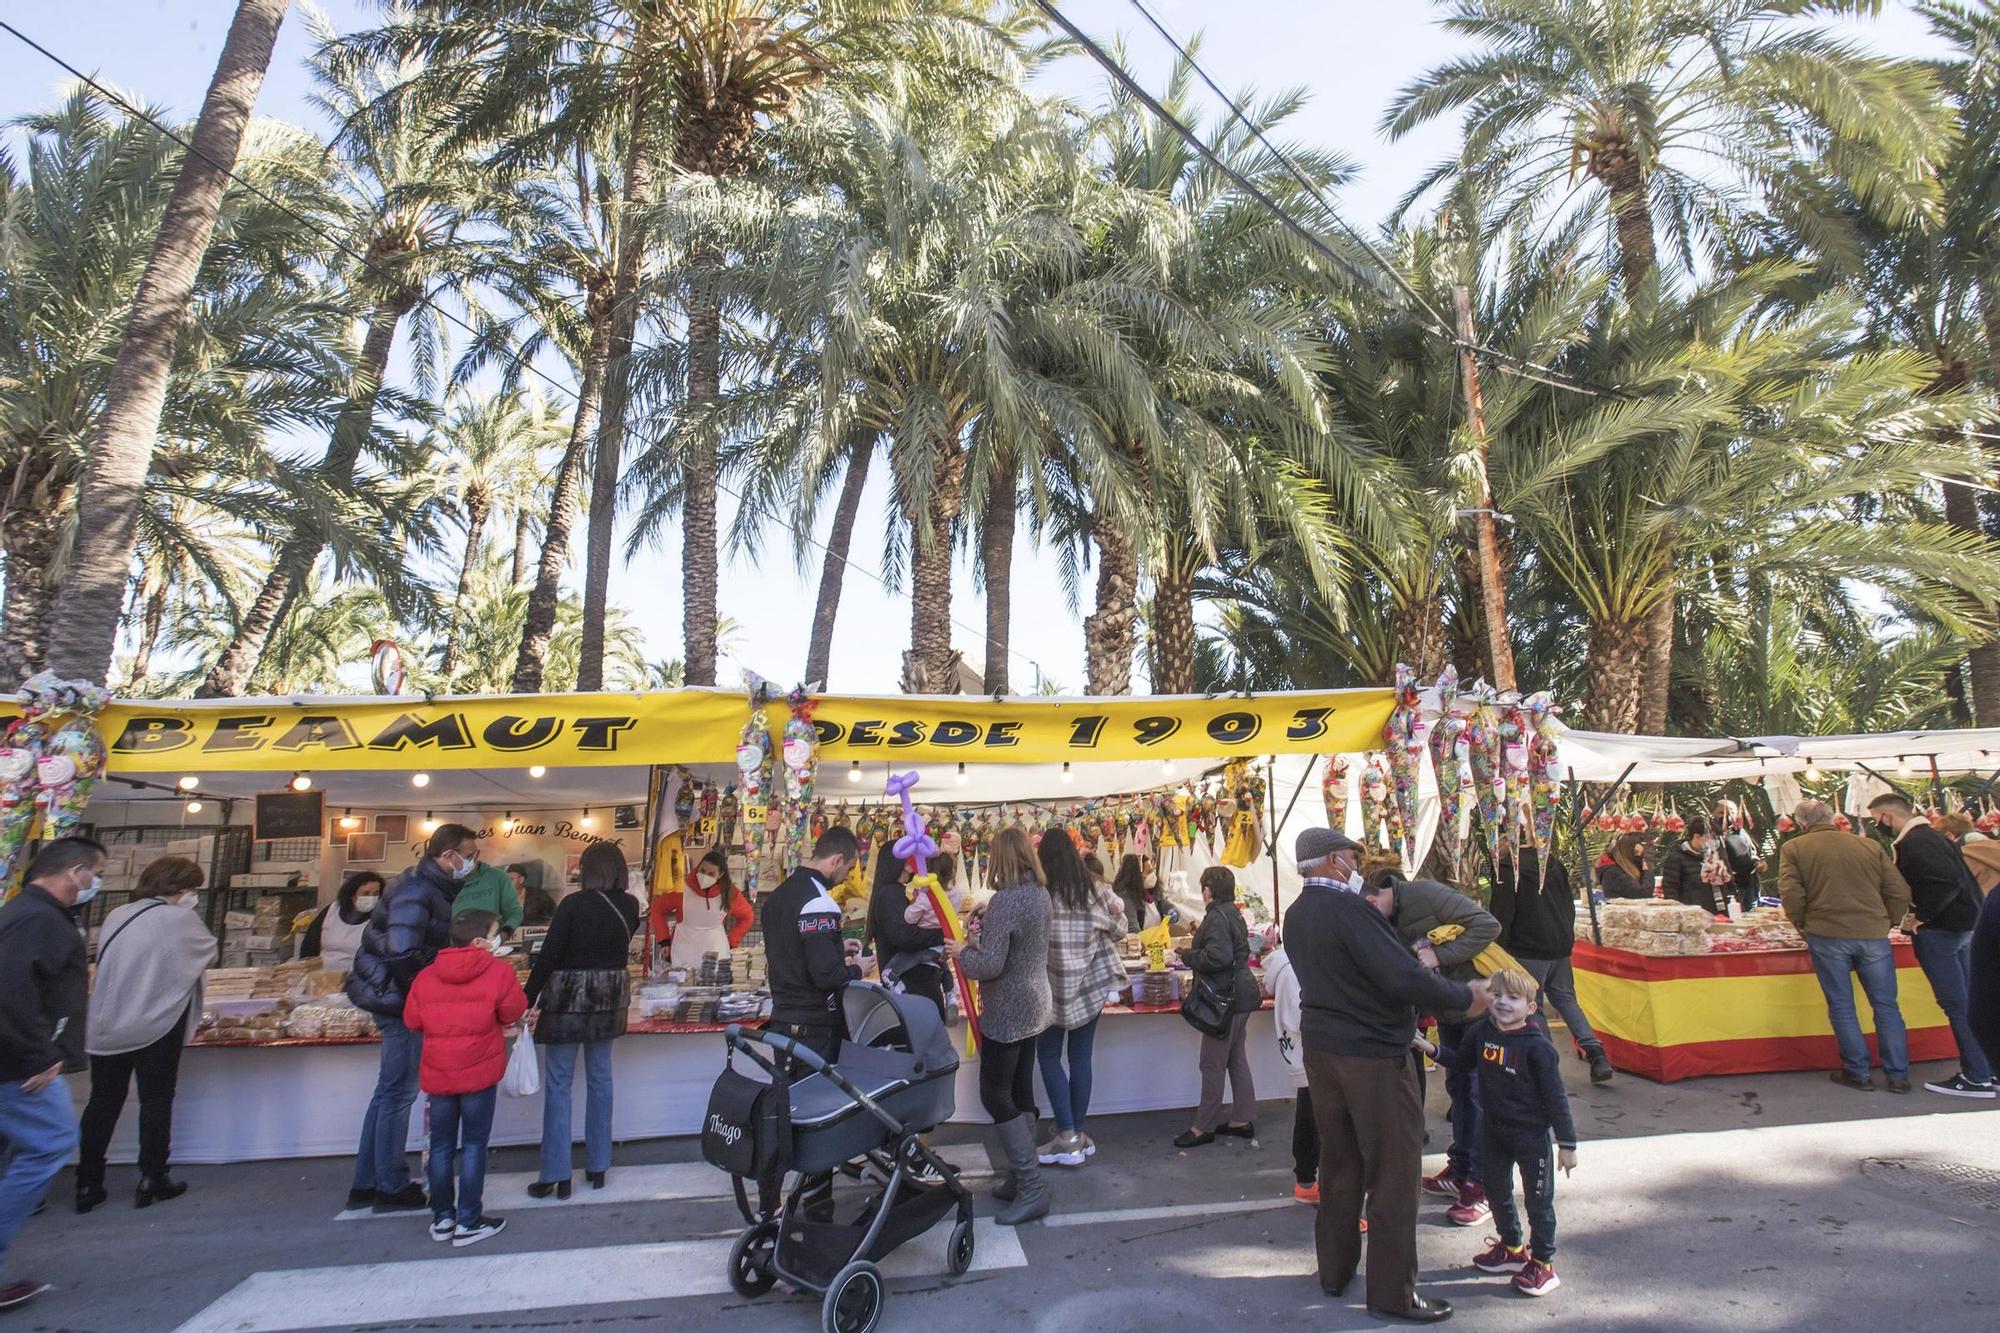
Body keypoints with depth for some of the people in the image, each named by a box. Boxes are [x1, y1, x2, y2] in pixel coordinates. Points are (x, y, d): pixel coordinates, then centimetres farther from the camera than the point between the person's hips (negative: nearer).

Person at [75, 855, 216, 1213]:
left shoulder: (116, 916, 6)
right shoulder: (180, 919, -13)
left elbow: (106, 964, 17)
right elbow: (209, 953, 0)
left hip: (105, 1026, 6)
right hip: (155, 1026, -5)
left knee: (103, 1103, 14)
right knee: (155, 1101, 6)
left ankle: (87, 1185, 20)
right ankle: (151, 1181, 11)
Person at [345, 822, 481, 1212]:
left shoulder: (433, 887, 10)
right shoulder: (417, 892, -21)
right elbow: (402, 956, -27)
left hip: (396, 999, 10)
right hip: (399, 1000, -10)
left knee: (390, 1091, 17)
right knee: (398, 1092, 1)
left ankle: (366, 1184, 28)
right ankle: (392, 1188, 13)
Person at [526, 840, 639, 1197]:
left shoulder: (574, 903, -14)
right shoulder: (629, 906, -1)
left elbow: (548, 956, -14)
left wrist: (528, 1000, -5)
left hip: (568, 998, -4)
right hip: (610, 1001, 5)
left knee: (558, 1084, 5)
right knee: (600, 1079, 14)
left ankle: (557, 1176, 8)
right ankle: (598, 1167, 22)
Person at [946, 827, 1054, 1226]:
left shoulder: (1005, 900, -24)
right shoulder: (1040, 893, 4)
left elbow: (989, 965, -26)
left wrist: (962, 952, -9)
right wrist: (987, 926, 20)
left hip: (1008, 1012, -9)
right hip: (1034, 1006, 9)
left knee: (995, 1096, 0)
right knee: (1020, 1092, 16)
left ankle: (1031, 1189, 2)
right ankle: (1021, 1177, 26)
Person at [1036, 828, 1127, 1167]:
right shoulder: (1092, 891, 0)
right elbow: (1119, 930, 9)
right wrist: (1109, 918, 26)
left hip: (1054, 986, -4)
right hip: (1090, 984, 4)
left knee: (1049, 1057, 8)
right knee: (1080, 1057, 12)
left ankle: (1067, 1137, 4)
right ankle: (1078, 1133, 20)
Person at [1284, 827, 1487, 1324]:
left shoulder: (1296, 914, 6)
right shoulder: (1346, 908, -21)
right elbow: (1404, 978, -25)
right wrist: (1464, 997, -11)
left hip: (1321, 1049, 8)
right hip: (1373, 1054, -8)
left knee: (1340, 1162, 19)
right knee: (1394, 1171, 5)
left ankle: (1334, 1269, 31)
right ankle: (1393, 1292, 16)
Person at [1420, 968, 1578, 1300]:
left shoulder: (1537, 1046, -22)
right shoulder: (1482, 1032, -6)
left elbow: (1555, 1096, -16)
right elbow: (1463, 1061, 11)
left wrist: (1566, 1143, -11)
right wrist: (1432, 1049, -3)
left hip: (1532, 1134, -6)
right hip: (1494, 1128, 6)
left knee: (1538, 1199, 9)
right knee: (1497, 1190, 20)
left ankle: (1543, 1263, 27)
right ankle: (1511, 1247, 40)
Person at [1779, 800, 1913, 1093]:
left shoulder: (1793, 848, 0)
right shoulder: (1870, 846, 8)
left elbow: (1791, 894, -8)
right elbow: (1900, 892, 5)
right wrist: (1886, 923, 18)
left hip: (1827, 936, -3)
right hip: (1873, 935, 3)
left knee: (1841, 1007, 8)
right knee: (1886, 1006, 13)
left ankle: (1858, 1073, 13)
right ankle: (1898, 1075, 17)